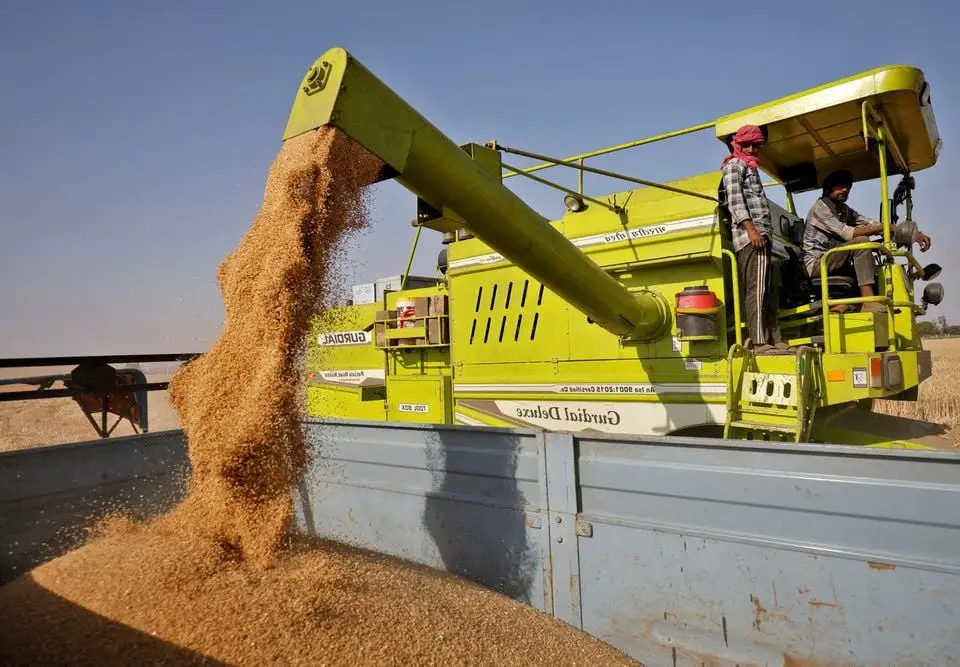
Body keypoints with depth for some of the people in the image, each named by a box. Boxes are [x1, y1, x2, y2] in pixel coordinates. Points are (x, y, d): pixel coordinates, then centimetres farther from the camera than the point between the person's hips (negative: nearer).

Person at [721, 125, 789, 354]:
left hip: (760, 235, 10)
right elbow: (734, 200, -11)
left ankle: (775, 340, 9)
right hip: (751, 235, -10)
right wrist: (751, 229, -21)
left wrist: (763, 233, 18)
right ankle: (759, 343, -18)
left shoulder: (750, 168, 31)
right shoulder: (734, 165, 3)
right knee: (756, 290, -15)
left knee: (767, 292, 7)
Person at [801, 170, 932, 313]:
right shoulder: (820, 207, -8)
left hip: (831, 262, 9)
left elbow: (871, 224, 8)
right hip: (816, 262, -8)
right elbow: (847, 233, -19)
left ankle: (843, 303, -16)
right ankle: (868, 301, -33)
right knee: (861, 242, -24)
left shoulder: (844, 210, 18)